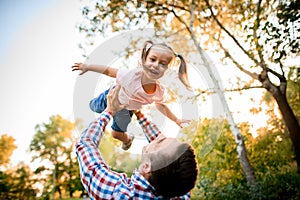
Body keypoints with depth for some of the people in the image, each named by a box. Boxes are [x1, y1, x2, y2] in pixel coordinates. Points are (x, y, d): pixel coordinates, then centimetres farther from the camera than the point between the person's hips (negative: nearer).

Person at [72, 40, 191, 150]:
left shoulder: (159, 92, -34)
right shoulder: (132, 75, -45)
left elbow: (160, 105, -10)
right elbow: (109, 71, -29)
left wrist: (176, 120, -9)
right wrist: (87, 67, -21)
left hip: (126, 110, 2)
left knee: (116, 134, 19)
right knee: (94, 108, 26)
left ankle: (127, 140, 55)